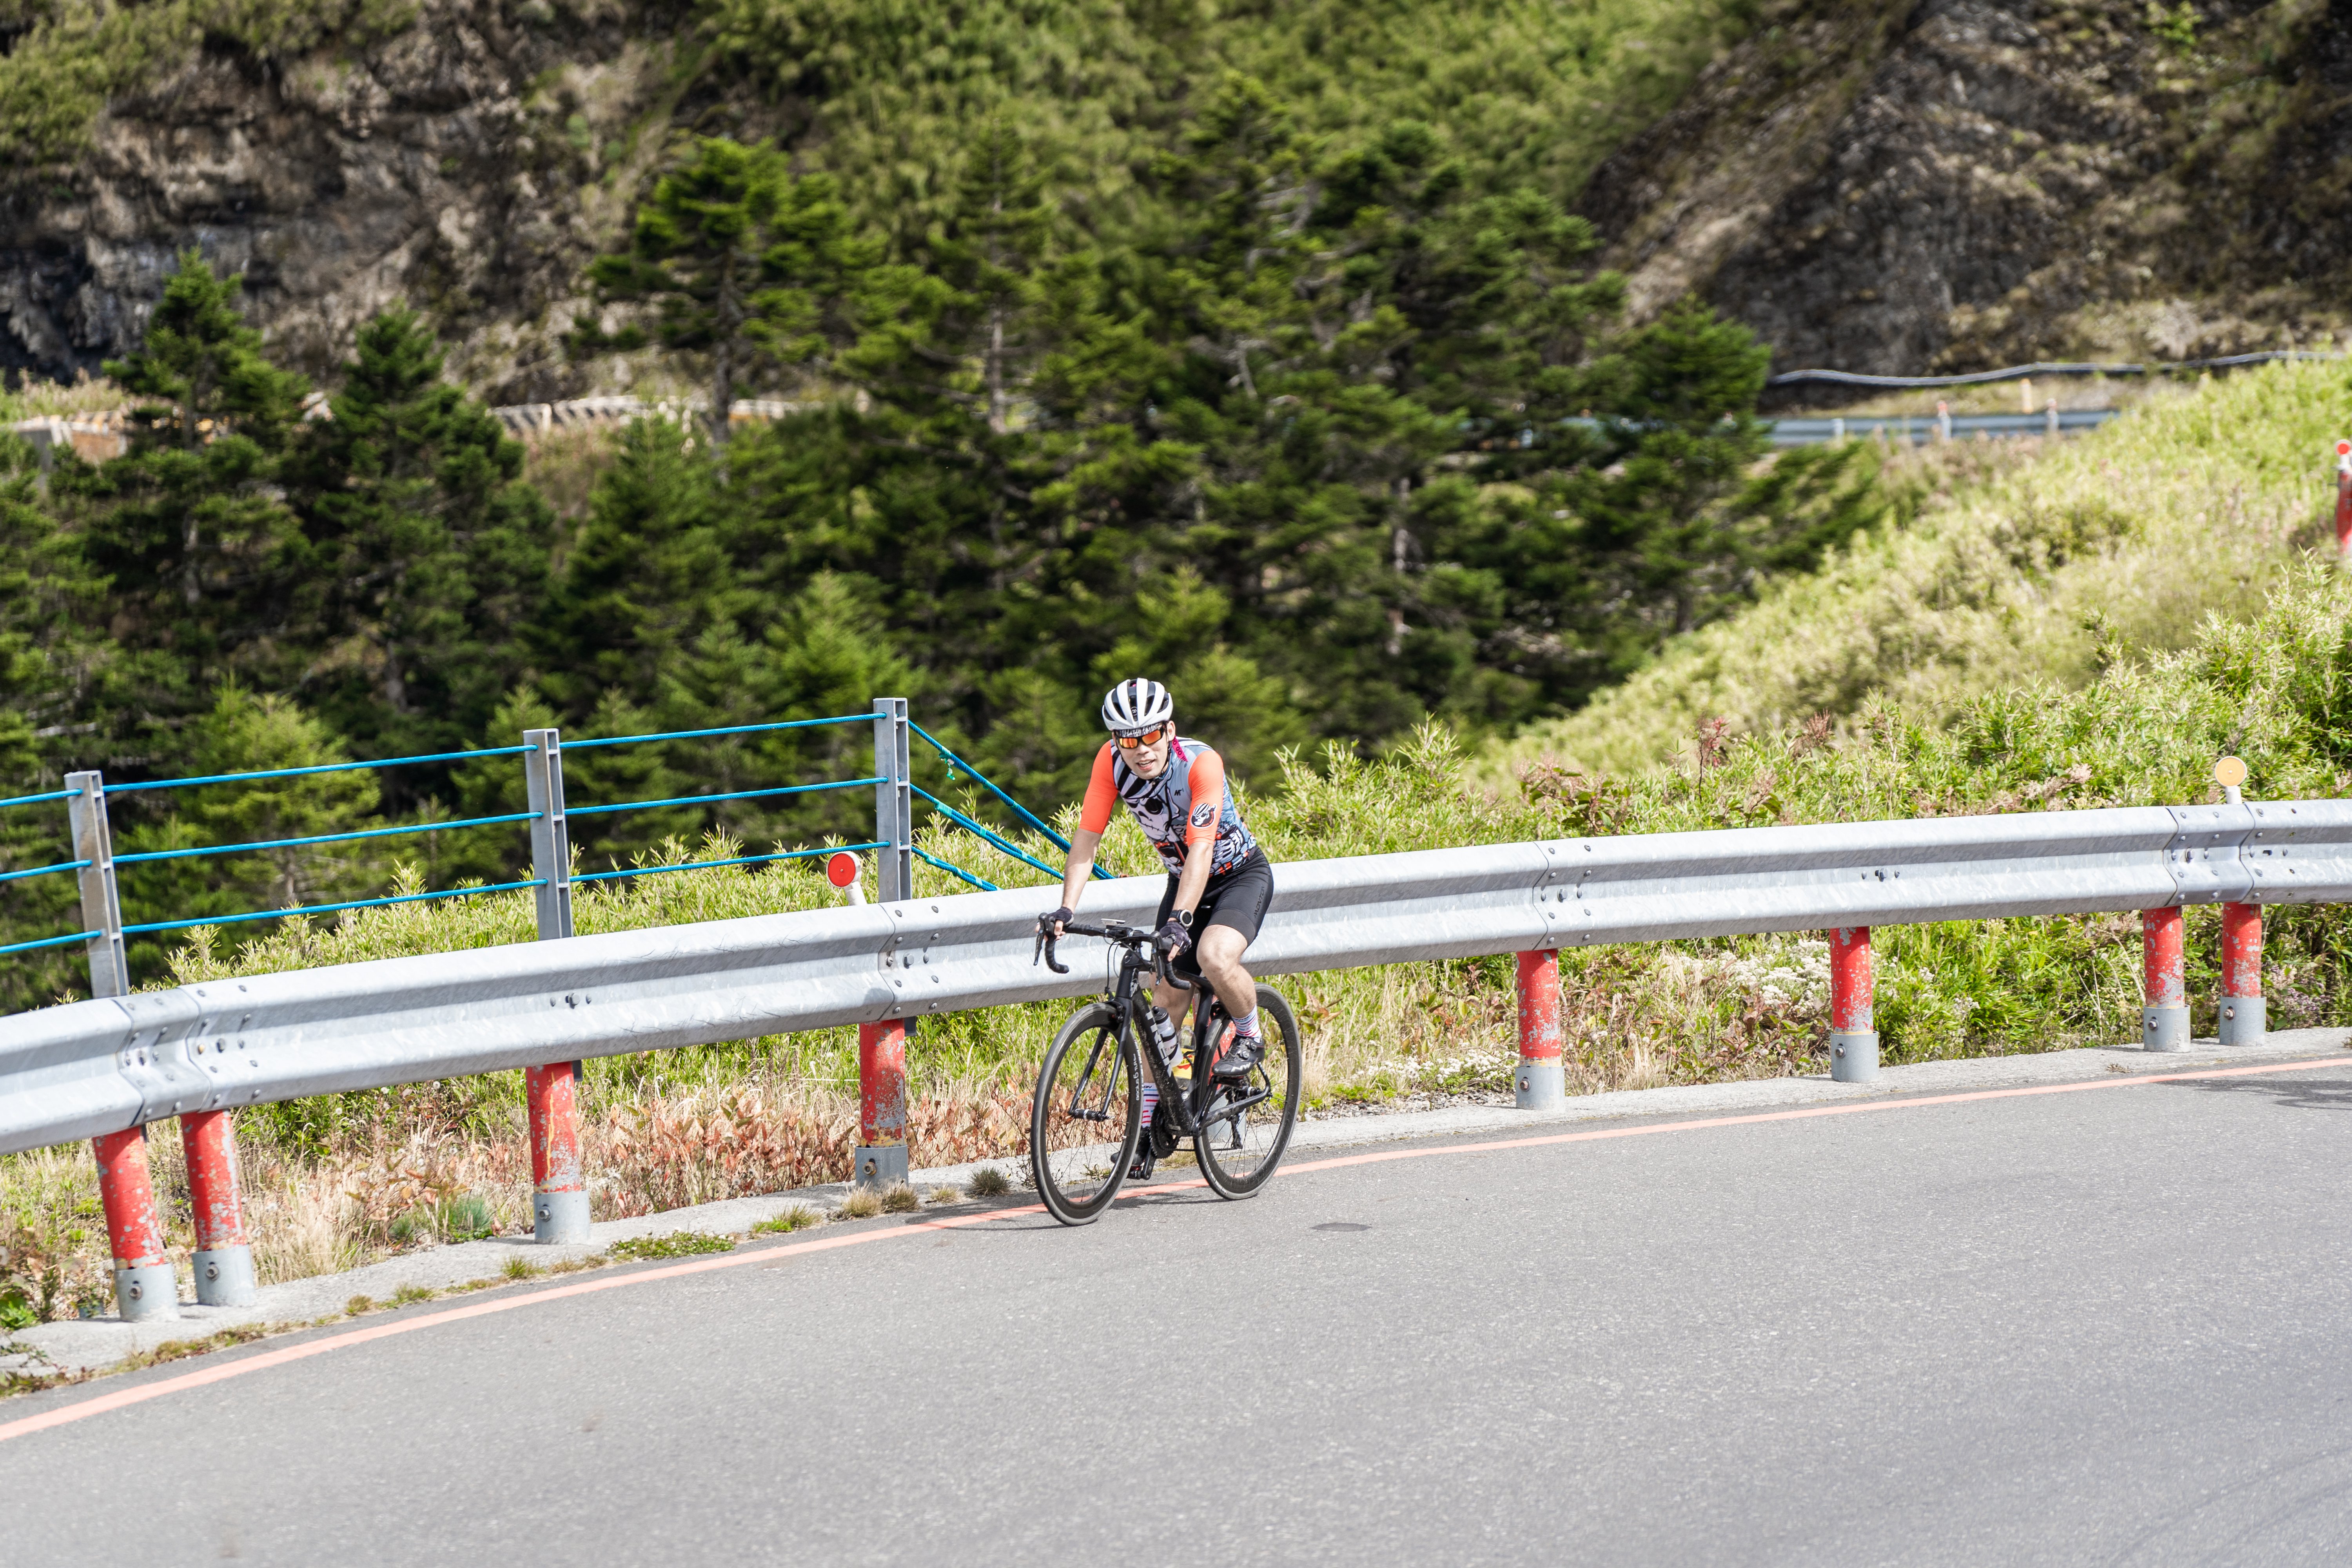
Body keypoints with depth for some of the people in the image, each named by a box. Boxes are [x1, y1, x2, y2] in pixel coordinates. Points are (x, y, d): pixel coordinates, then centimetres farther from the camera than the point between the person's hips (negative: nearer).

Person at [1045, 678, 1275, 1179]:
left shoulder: (1201, 763, -31)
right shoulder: (1111, 762, -18)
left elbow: (1201, 848, -39)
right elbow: (1086, 839, -17)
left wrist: (1179, 921, -49)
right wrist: (1067, 909, -29)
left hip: (1241, 875, -5)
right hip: (1183, 878, 5)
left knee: (1214, 957, -33)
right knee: (1166, 1000, 1)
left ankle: (1249, 1038, -3)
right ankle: (1151, 1123, 14)